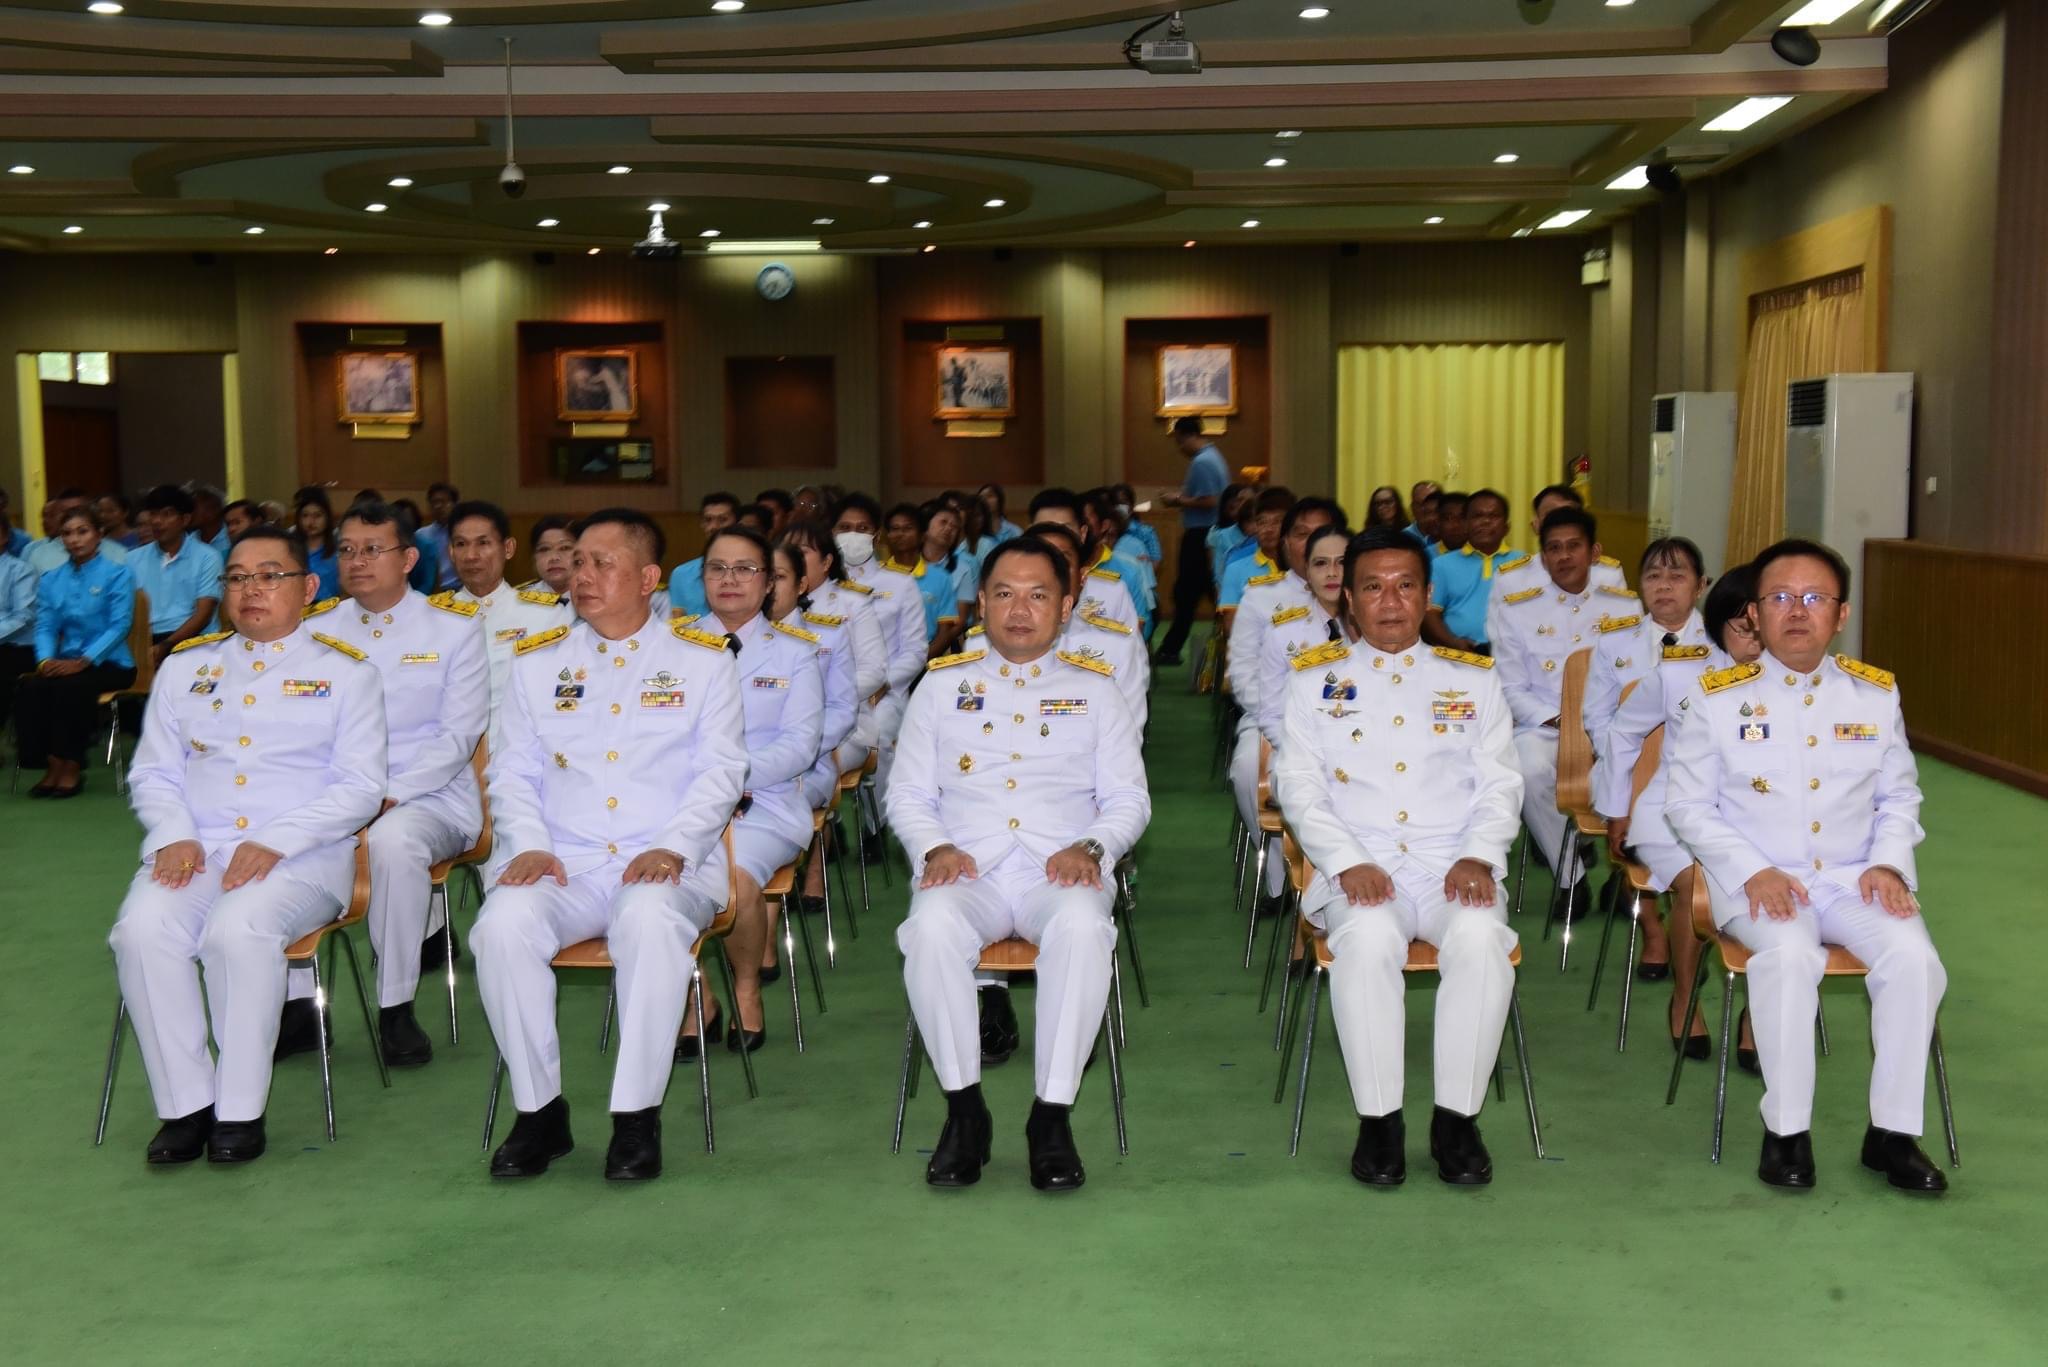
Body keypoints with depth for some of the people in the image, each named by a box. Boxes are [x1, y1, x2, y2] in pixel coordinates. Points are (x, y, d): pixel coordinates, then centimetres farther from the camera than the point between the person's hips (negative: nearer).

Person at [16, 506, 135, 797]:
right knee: (28, 688, -26)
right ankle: (51, 764, -14)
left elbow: (120, 625, -10)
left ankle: (71, 767, -17)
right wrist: (45, 659, -14)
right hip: (66, 662, 4)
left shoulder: (116, 574, -1)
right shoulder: (51, 580, 15)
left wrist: (83, 661, -21)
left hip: (110, 664, -4)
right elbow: (45, 627, 8)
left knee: (70, 686, -33)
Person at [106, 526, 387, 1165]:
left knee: (239, 928, -34)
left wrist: (275, 843, -14)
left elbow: (359, 787, -1)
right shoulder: (186, 667, 20)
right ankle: (185, 1105, -15)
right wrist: (174, 835, -5)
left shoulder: (344, 672, 8)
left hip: (303, 856, -3)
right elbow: (153, 772, 17)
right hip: (195, 849, 3)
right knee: (142, 929, -28)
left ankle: (239, 1110, -19)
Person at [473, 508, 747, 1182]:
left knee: (651, 919, -37)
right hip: (564, 864, 3)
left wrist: (672, 848, -15)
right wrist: (528, 845, -6)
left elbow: (720, 771, 1)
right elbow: (514, 771, 13)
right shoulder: (537, 662, 16)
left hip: (670, 865, -2)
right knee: (503, 923, -29)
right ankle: (539, 1110, -12)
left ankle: (637, 1117, -23)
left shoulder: (703, 661, 8)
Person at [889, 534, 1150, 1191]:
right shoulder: (943, 684, 18)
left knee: (1082, 925, -36)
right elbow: (907, 792, 15)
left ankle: (1052, 1116, -24)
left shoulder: (1094, 689, 18)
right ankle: (964, 1109, -19)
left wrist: (1090, 847, -9)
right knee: (932, 924, -35)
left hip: (1060, 872, 0)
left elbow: (1129, 798, 13)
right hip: (967, 869, 1)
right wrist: (934, 848, -6)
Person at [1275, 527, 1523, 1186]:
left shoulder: (1473, 679, 17)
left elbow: (1501, 784, 12)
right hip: (1358, 869, -1)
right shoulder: (1314, 679, 13)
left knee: (1481, 937, -32)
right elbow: (1298, 785, 4)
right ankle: (1379, 1121, -21)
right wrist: (1348, 863, -11)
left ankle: (1457, 1119, -19)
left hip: (1453, 866, 1)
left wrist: (1478, 857, -8)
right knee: (1368, 937, -35)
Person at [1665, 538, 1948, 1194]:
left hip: (1853, 879, 3)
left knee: (1913, 956, -26)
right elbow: (1688, 805, 1)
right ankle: (1787, 1130, -19)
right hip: (1756, 882, -3)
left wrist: (1888, 862, -4)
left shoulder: (1876, 694, 7)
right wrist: (1754, 871, -13)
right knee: (1790, 953, -34)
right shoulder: (1717, 698, -1)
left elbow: (1899, 797, 16)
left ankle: (1892, 1132, -10)